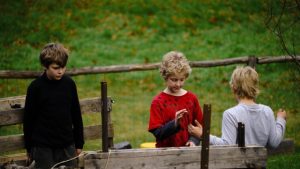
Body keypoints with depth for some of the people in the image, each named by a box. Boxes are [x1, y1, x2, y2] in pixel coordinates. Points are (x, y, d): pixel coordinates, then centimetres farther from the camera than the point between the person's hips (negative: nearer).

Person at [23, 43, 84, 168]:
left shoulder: (69, 84, 1)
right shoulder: (36, 87, -8)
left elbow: (76, 115, 10)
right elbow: (28, 119, -1)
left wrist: (79, 143, 12)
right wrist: (29, 148, 2)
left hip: (67, 145, 3)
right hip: (43, 147, -3)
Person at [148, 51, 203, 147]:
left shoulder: (192, 98, 9)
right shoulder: (158, 102, 0)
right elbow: (157, 132, -6)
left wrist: (193, 141, -5)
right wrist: (175, 123, -20)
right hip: (165, 151, -3)